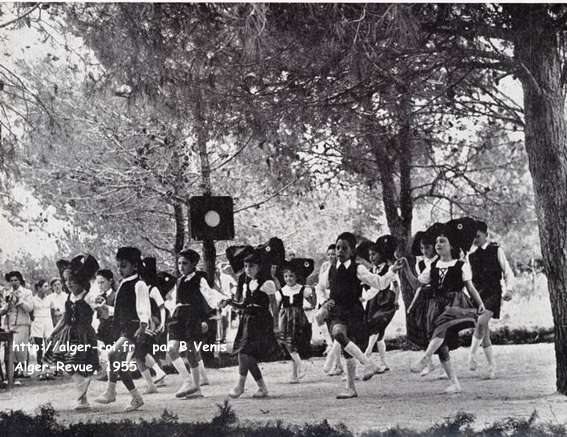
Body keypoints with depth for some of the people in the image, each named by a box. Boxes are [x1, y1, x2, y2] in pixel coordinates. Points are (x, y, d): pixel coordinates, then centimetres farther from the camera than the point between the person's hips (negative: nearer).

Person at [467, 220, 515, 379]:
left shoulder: (496, 250, 0)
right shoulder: (471, 254, 10)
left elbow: (508, 272, 2)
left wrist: (508, 289, -12)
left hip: (493, 293, -4)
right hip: (477, 293, 4)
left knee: (481, 322, -29)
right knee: (484, 330, 5)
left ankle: (472, 354, -21)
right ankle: (492, 366, 13)